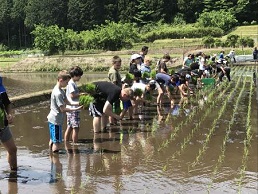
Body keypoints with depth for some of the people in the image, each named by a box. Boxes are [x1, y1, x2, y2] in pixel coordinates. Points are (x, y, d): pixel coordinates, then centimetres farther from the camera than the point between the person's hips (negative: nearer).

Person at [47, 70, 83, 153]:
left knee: (52, 140, 21)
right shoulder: (58, 93, -22)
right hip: (56, 120, -11)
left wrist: (78, 103, -1)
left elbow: (67, 102, 11)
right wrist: (76, 109, -18)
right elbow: (63, 109, -21)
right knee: (57, 142, -5)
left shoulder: (60, 90, 9)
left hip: (52, 119, 11)